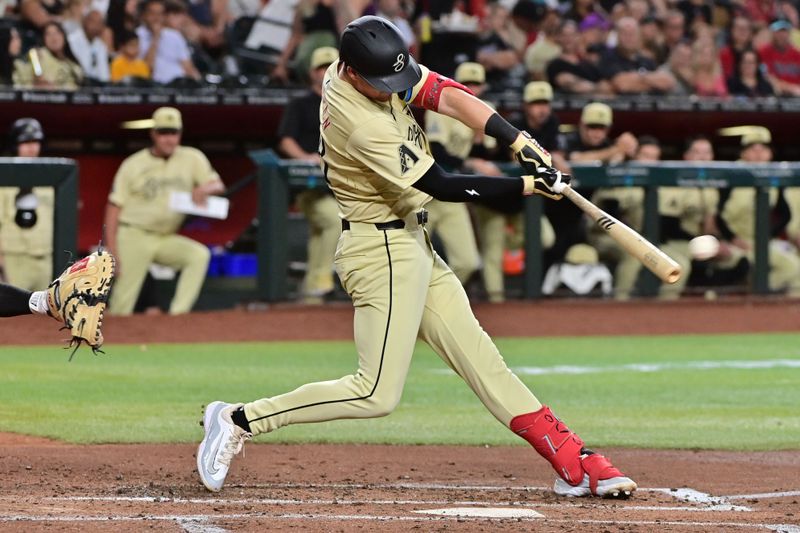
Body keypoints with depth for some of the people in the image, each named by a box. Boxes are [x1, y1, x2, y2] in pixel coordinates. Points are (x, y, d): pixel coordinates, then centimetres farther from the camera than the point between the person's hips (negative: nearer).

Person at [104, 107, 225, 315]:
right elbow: (114, 207, -4)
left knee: (200, 254, -23)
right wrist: (112, 252, -13)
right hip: (133, 237, -3)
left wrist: (204, 188, -29)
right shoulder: (133, 164, -3)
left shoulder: (192, 159, 3)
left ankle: (177, 314, -25)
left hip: (165, 239, 3)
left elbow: (218, 185, -2)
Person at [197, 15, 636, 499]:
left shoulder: (378, 69, -2)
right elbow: (443, 187, -24)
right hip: (383, 252, -10)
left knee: (480, 358, 7)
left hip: (411, 244, 10)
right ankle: (241, 420, -4)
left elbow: (447, 95, -7)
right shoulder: (362, 126, -27)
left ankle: (574, 464, 6)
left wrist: (519, 142, -18)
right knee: (378, 395, -11)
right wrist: (528, 187, -19)